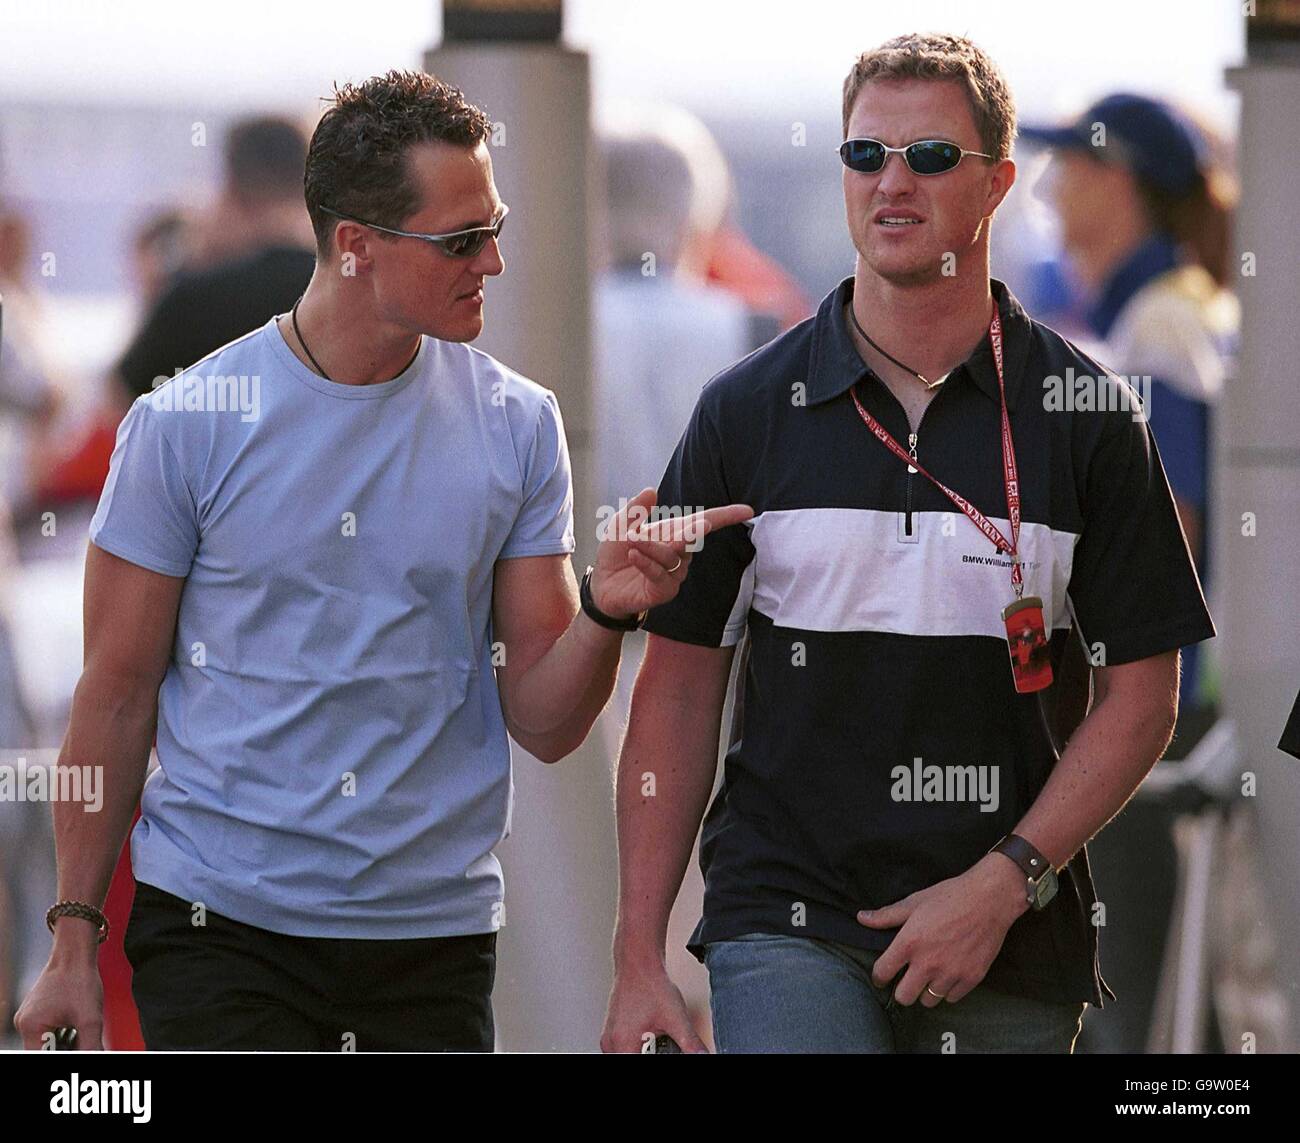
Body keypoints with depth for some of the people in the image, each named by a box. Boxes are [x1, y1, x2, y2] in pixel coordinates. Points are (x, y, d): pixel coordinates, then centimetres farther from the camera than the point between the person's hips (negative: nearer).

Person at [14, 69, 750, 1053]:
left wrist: (604, 612, -17)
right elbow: (117, 695, 1)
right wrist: (76, 935, -1)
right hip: (219, 926, -2)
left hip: (434, 934, 2)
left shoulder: (519, 426, 3)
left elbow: (542, 727, 3)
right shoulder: (186, 423, -3)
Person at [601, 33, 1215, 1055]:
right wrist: (639, 957, 1)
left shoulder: (1084, 417, 3)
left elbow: (1143, 695, 2)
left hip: (1015, 950, 1)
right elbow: (680, 691, 7)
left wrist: (1002, 884, -9)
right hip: (787, 923, -1)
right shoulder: (749, 411, 5)